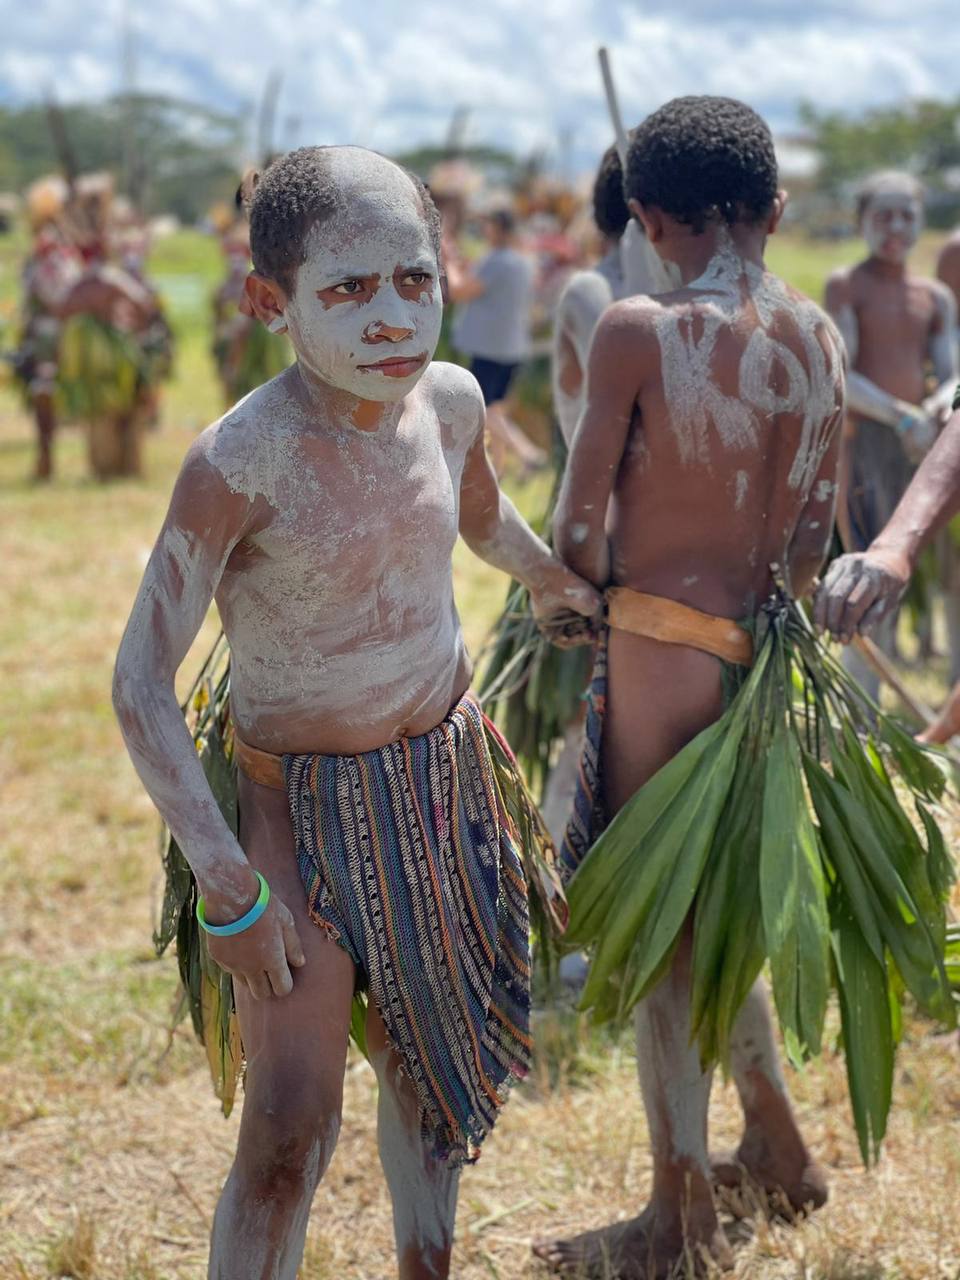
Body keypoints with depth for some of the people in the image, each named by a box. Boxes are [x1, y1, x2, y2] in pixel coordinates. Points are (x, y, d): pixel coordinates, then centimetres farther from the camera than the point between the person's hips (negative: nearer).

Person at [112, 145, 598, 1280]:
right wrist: (230, 887, -23)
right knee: (290, 1131, -10)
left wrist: (556, 580, 37)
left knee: (425, 1063, 18)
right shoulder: (243, 459, -27)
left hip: (448, 776, 5)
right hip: (304, 803, -5)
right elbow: (139, 687, -23)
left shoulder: (450, 400, -9)